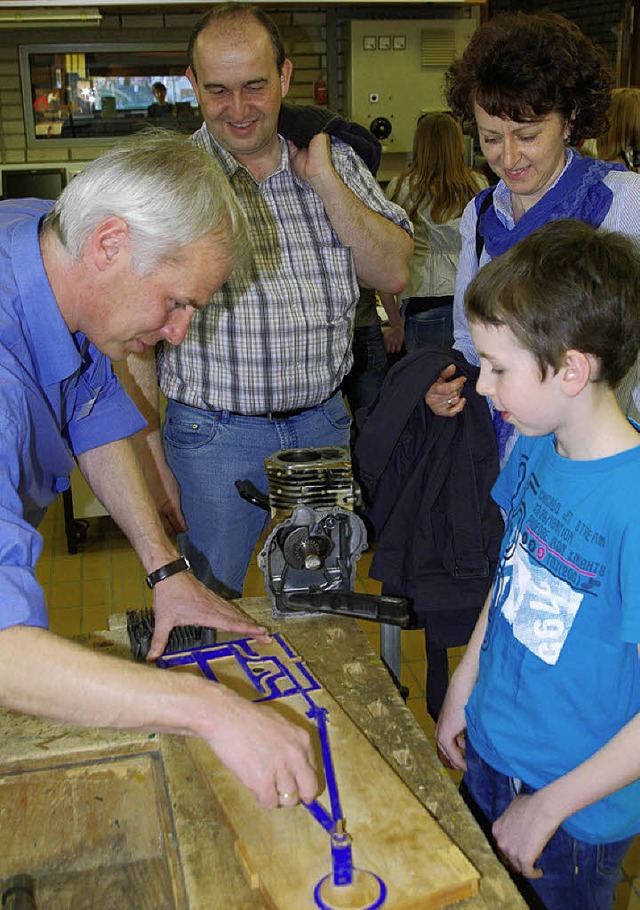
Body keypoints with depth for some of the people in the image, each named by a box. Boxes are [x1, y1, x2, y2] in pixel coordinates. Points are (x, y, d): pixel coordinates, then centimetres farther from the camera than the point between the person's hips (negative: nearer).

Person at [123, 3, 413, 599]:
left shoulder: (333, 161, 3)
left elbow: (392, 275, -3)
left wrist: (323, 179, -12)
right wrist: (152, 462, -9)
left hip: (324, 425, 4)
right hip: (214, 437, -3)